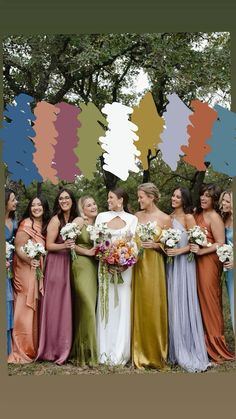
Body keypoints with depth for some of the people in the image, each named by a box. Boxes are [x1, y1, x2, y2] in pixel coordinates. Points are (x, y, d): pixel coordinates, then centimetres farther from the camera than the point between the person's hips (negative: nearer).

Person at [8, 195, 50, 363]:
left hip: (40, 272, 6)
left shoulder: (46, 224, 10)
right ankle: (22, 350, 2)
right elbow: (18, 248, -15)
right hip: (26, 271, -6)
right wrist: (30, 260, -27)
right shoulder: (26, 224, -9)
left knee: (37, 309, 9)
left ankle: (35, 347, 18)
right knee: (26, 309, -4)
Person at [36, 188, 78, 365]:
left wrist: (73, 246, -2)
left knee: (66, 305, 8)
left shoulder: (74, 219, 12)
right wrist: (64, 246, -25)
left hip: (69, 263, 6)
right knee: (56, 305, -3)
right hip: (56, 264, -6)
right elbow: (49, 245, -10)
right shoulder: (56, 220, -8)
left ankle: (64, 346, 16)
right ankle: (54, 348, 7)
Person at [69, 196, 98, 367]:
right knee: (87, 308, -10)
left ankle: (85, 351, 15)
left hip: (94, 267, 6)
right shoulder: (79, 221, -4)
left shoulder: (98, 223, 14)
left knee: (87, 308, 7)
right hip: (82, 265, -6)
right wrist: (87, 252, -11)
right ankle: (87, 353, -2)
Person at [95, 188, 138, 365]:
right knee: (105, 306, 3)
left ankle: (120, 353, 4)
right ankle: (105, 352, 8)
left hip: (124, 267, -2)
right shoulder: (101, 216, 10)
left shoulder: (132, 219, 5)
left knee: (122, 306, -1)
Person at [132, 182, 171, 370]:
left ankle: (156, 354, 13)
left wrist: (155, 245, -16)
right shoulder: (137, 216, 9)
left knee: (153, 308, -1)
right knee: (139, 308, 6)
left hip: (154, 266, -4)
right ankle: (140, 353, 17)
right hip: (137, 265, 4)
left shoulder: (165, 218, -3)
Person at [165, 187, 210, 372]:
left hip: (183, 263, -6)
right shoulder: (169, 217, 11)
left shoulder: (188, 217, -7)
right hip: (170, 263, 6)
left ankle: (189, 352, 7)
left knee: (183, 305, -4)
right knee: (172, 305, 9)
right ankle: (175, 350, 20)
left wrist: (179, 251, -20)